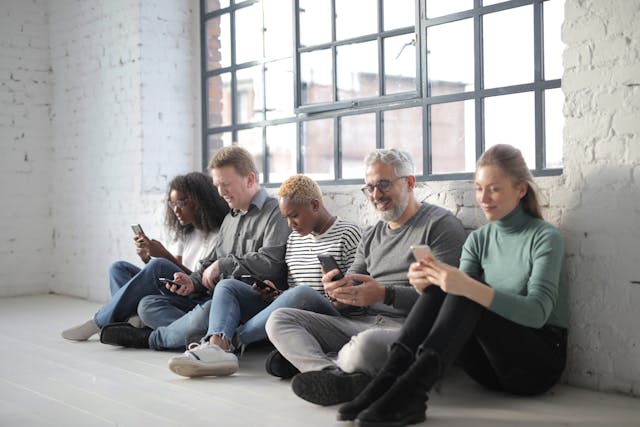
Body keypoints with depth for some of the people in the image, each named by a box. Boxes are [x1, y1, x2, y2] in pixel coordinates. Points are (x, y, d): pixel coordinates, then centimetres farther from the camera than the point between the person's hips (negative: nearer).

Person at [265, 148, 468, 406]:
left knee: (365, 345, -42)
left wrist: (386, 295, -22)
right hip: (362, 322, 8)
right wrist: (338, 291, -5)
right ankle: (340, 378, -32)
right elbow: (352, 290, 21)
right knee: (279, 319, -9)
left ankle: (307, 357, -12)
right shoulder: (372, 235, 24)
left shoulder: (440, 224, 0)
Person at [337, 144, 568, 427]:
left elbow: (538, 312, -24)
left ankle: (411, 390, -40)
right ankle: (390, 380, -31)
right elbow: (458, 291, -2)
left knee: (464, 297, -29)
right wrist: (426, 284, -25)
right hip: (492, 362, 5)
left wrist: (468, 286, -38)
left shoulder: (544, 237, -8)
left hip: (541, 359, -5)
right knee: (438, 287, -19)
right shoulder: (477, 240, 9)